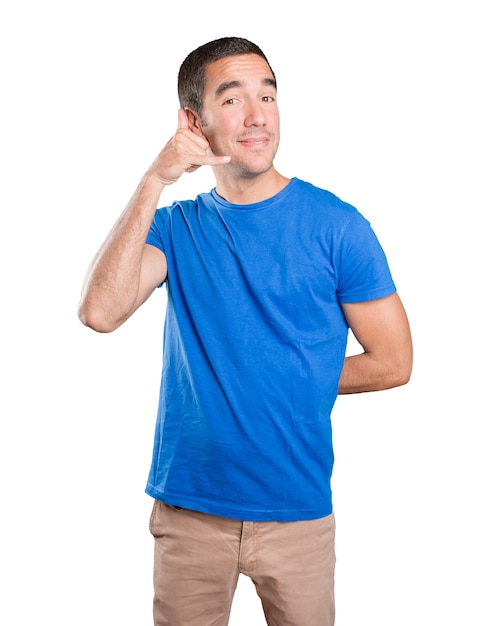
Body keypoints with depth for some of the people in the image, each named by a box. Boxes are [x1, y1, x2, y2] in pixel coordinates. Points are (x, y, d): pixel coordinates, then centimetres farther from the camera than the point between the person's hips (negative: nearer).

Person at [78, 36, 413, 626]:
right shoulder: (176, 225, 0)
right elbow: (100, 311, -18)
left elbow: (392, 362, -4)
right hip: (187, 505, 2)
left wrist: (286, 382, 0)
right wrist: (154, 181, -21)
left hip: (297, 508, -1)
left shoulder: (335, 225, -7)